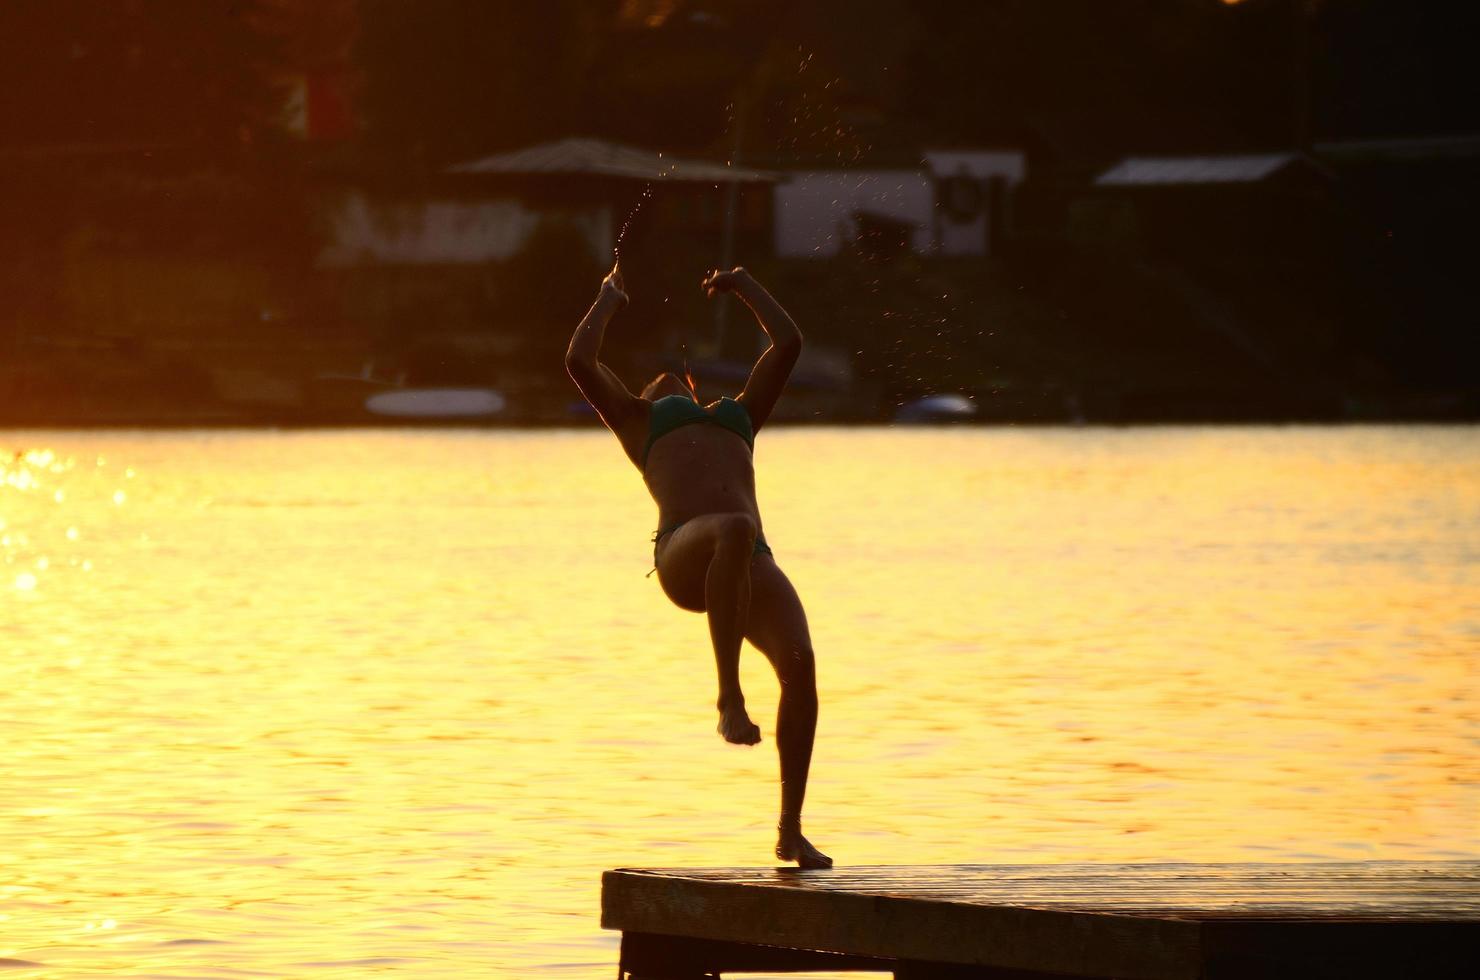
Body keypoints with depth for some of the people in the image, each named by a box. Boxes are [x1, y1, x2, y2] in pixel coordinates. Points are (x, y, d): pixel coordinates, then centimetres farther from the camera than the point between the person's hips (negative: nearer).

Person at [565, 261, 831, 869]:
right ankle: (730, 697, -37)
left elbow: (788, 344, 40)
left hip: (749, 563, 4)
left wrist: (744, 285, 49)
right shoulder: (638, 423, 33)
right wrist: (612, 295, 35)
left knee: (799, 663, -22)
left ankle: (790, 833, -15)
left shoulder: (738, 419, 41)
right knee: (734, 529, -41)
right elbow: (580, 361, 21)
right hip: (682, 557, -4)